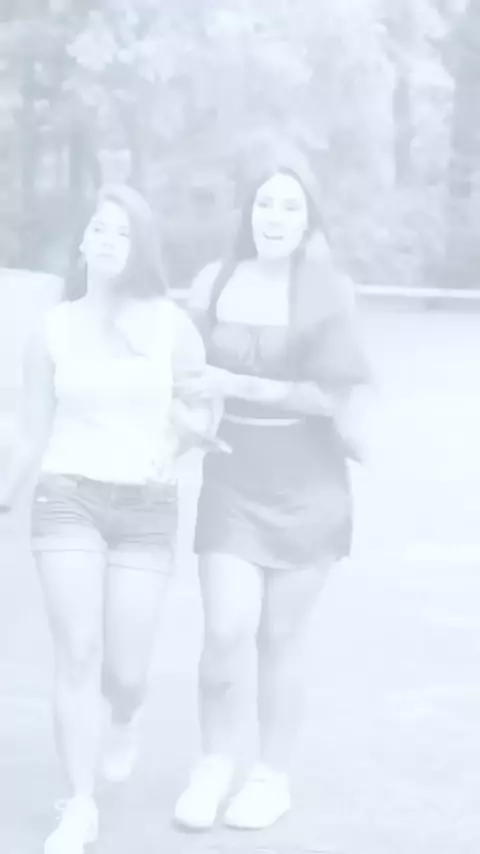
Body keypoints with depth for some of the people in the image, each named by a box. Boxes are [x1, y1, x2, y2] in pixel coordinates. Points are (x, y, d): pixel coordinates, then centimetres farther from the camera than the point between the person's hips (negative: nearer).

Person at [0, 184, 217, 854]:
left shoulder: (170, 324, 1)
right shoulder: (54, 327, 3)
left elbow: (203, 409, 6)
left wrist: (180, 441, -16)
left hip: (147, 509, 0)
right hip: (68, 499, 0)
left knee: (125, 667, 2)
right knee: (78, 653, -12)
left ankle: (124, 722, 39)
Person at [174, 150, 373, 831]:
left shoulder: (329, 291, -5)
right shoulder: (214, 282, 1)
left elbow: (335, 393, -6)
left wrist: (239, 386, -10)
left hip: (305, 485, -1)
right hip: (232, 479, 1)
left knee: (282, 639, 7)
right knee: (226, 633, -8)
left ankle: (273, 776, 25)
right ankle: (215, 764, 17)